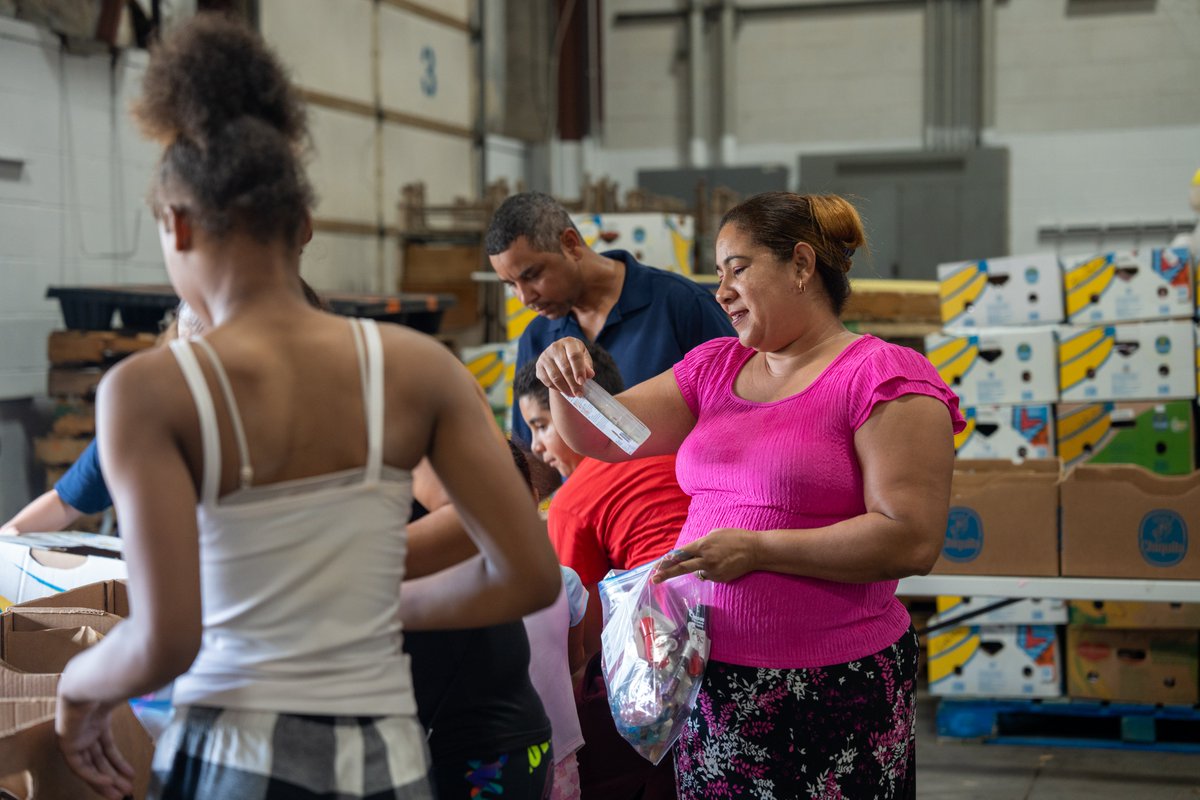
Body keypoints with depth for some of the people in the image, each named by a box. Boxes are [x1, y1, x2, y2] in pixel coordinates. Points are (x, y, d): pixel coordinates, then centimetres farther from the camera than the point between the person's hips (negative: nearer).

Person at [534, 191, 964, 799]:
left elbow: (913, 541, -17)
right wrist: (568, 381, -7)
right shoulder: (713, 367, 13)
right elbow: (602, 437, 14)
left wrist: (756, 548, -18)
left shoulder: (883, 377, -9)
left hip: (831, 690, -6)